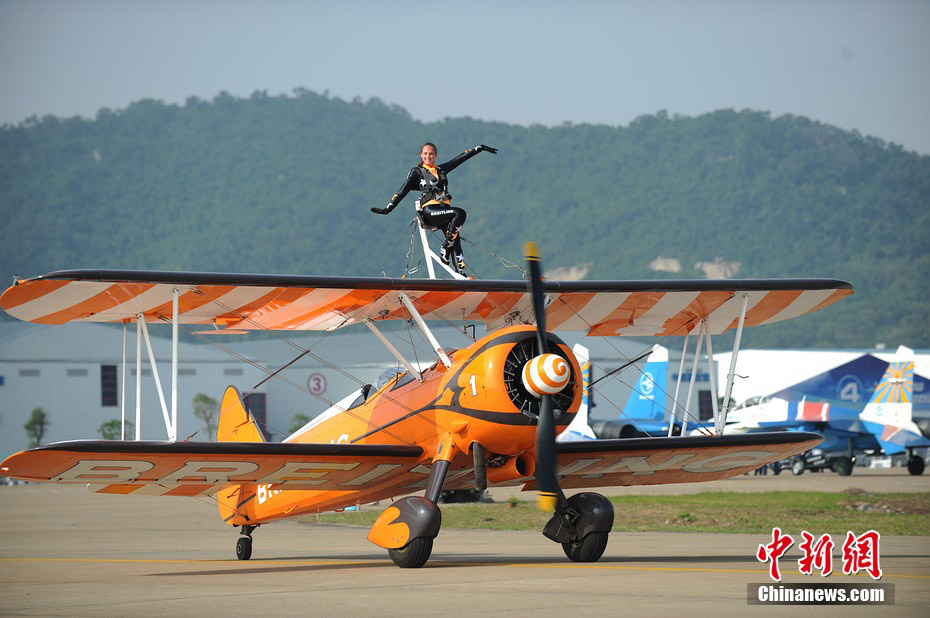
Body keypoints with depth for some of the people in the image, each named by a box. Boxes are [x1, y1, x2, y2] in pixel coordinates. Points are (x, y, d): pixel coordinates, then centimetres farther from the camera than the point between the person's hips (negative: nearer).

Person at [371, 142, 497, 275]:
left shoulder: (441, 169, 21)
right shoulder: (417, 172, 9)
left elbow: (461, 158, 27)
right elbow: (403, 191, 5)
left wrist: (480, 148, 31)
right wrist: (388, 209, -1)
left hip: (444, 211, 5)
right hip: (429, 211, -5)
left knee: (455, 242, -11)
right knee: (459, 213, -29)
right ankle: (445, 249, -20)